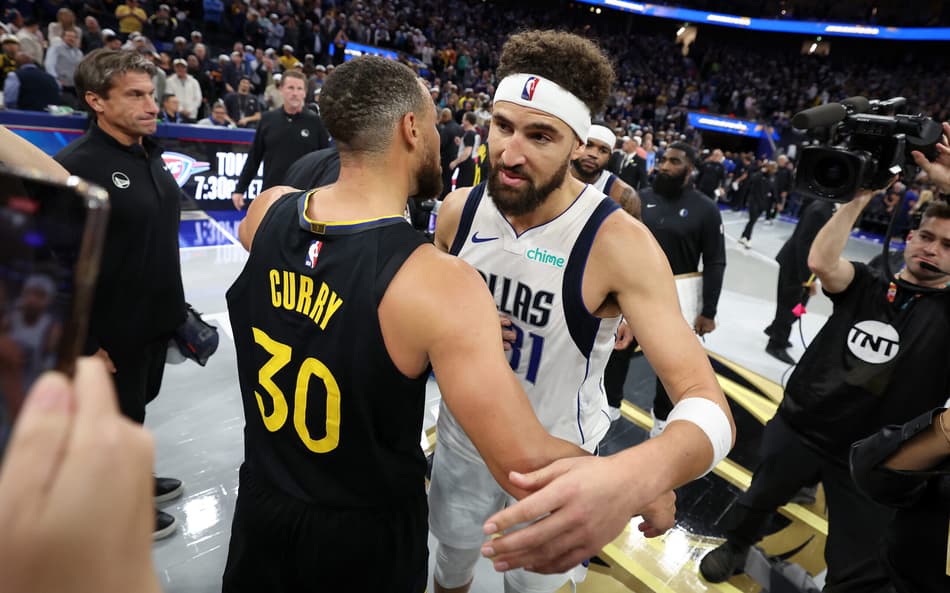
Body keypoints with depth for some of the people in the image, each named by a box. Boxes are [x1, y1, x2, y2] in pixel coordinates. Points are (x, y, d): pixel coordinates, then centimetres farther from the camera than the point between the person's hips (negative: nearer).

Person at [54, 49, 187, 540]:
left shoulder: (149, 155, 5)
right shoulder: (76, 167, -21)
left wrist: (176, 306, 16)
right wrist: (85, 344, -19)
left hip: (157, 318, 7)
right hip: (113, 330, -7)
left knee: (139, 403, 25)